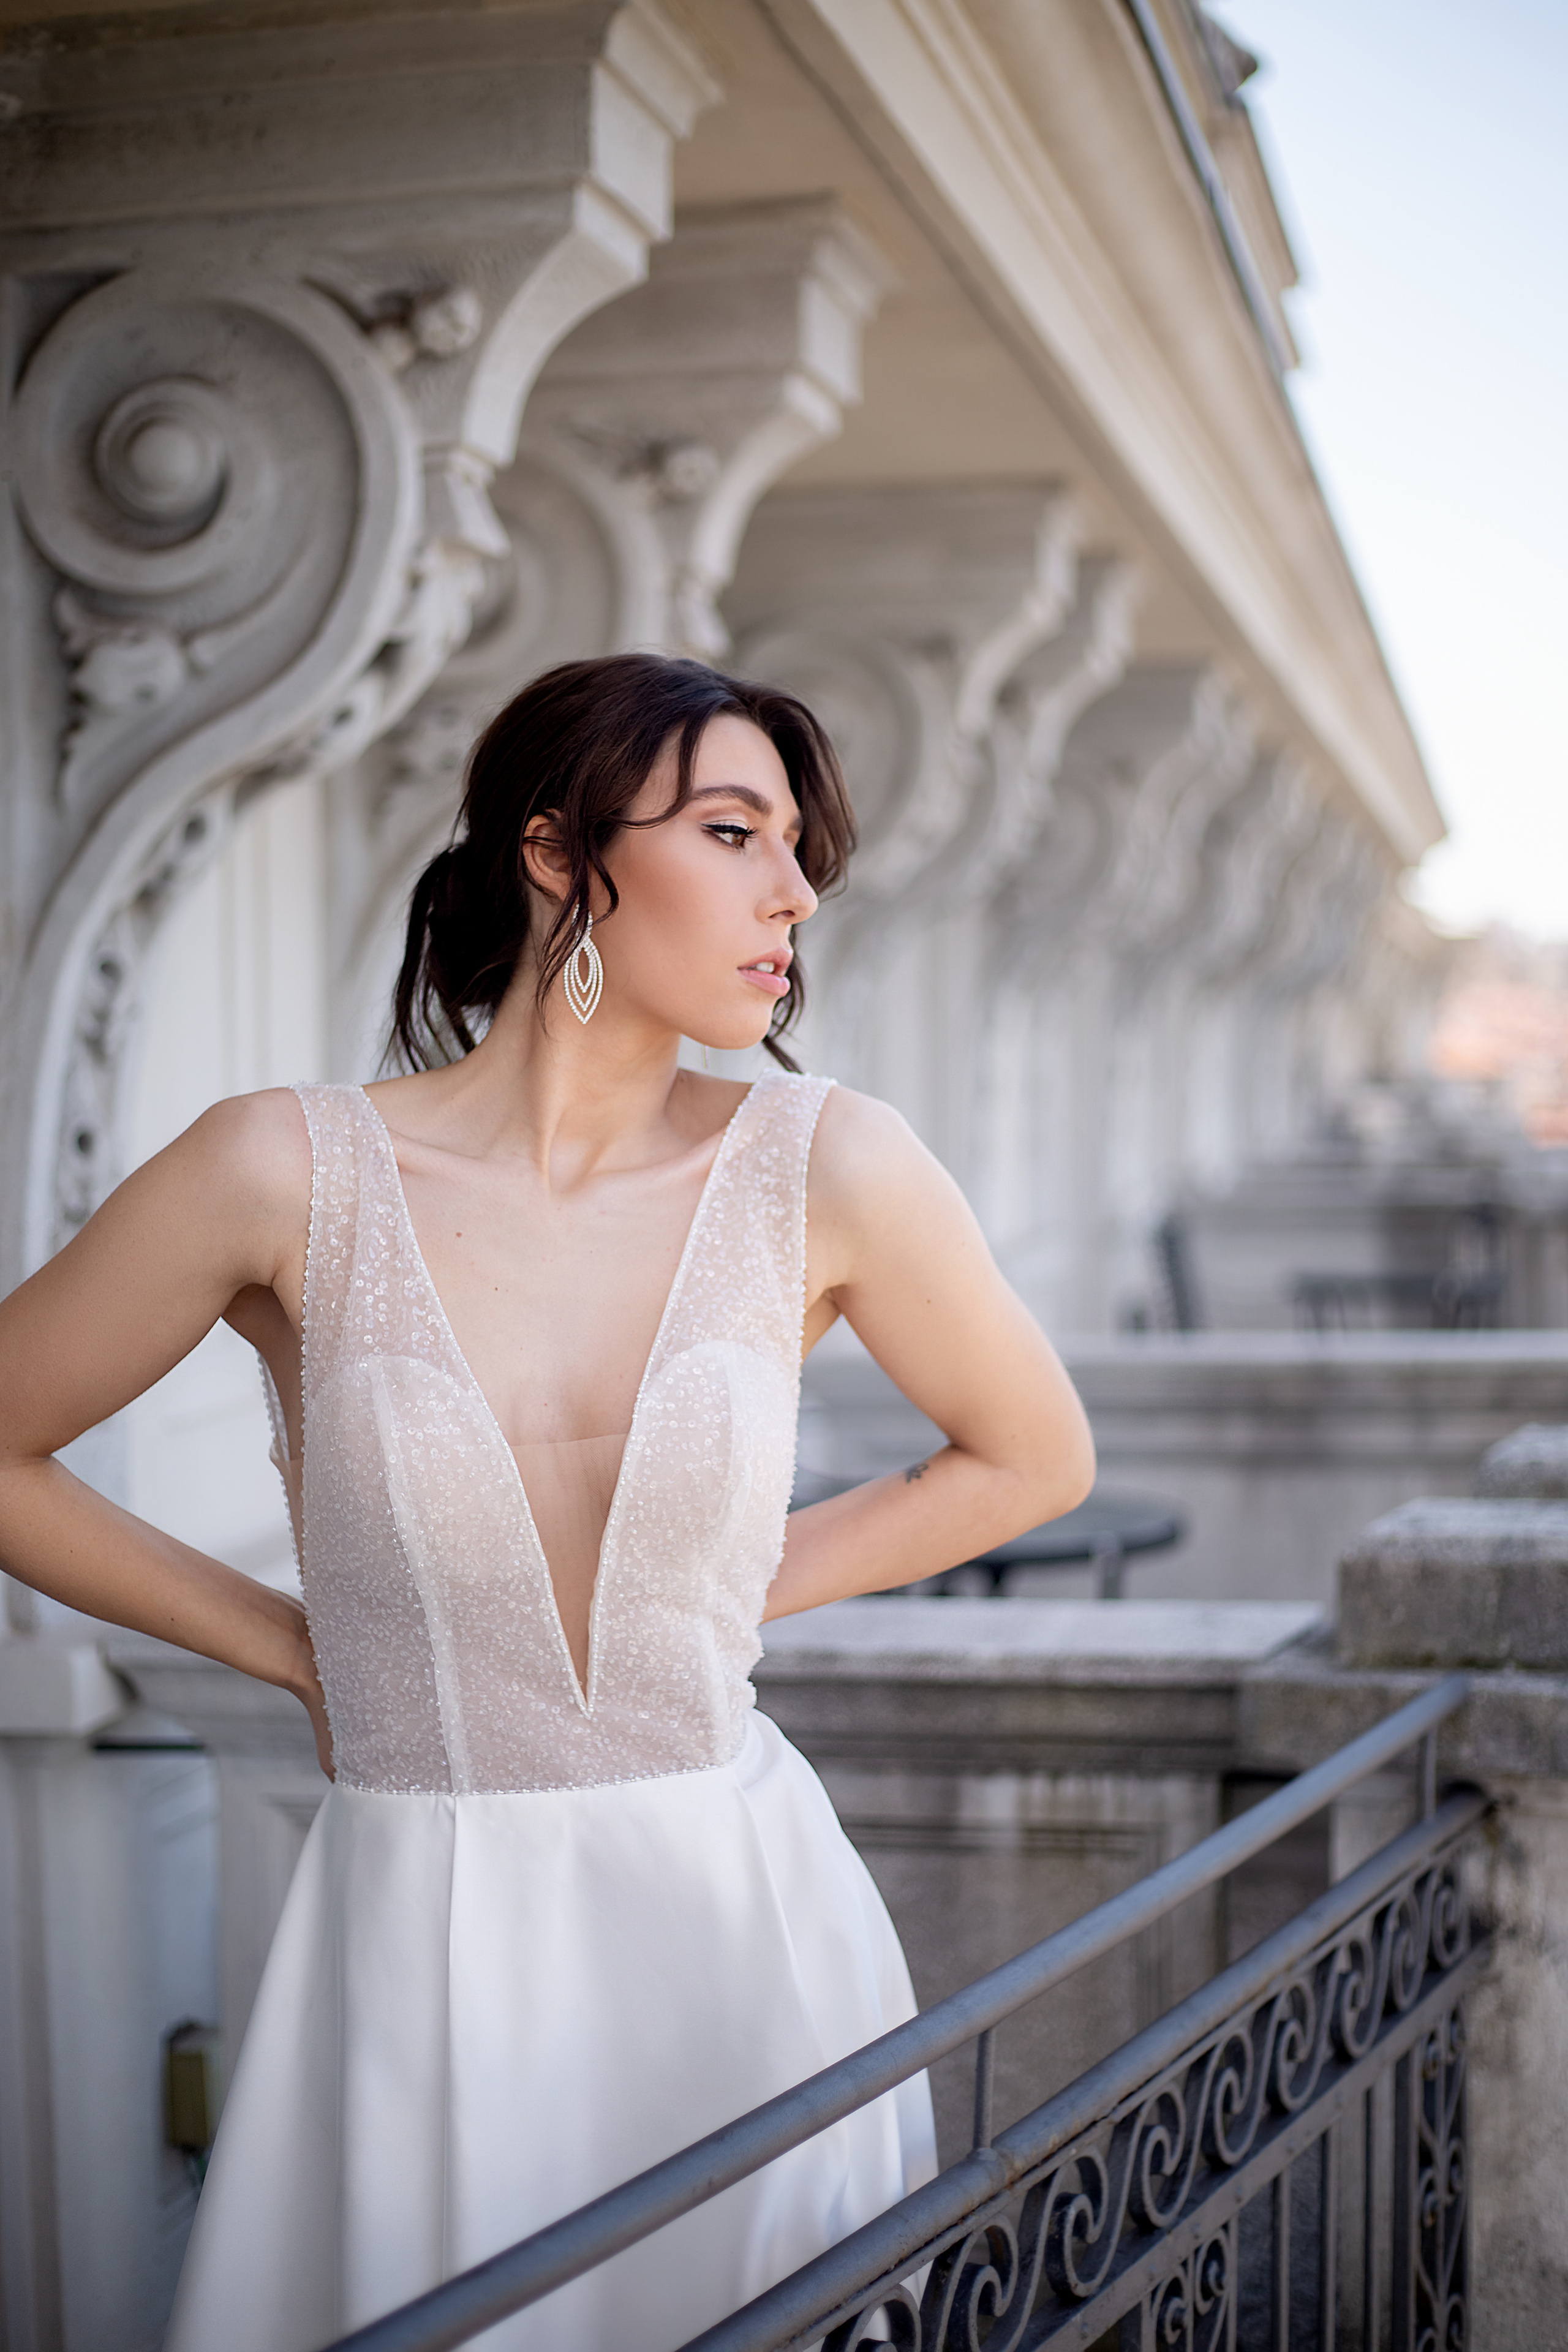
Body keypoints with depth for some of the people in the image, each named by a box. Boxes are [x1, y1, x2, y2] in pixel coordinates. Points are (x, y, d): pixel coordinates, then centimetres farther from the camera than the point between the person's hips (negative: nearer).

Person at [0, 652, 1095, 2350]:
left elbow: (1033, 1457, 10)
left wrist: (735, 1593, 6)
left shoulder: (823, 1169, -6)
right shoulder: (293, 1174, -11)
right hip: (416, 1942, -1)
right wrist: (283, 1644, 3)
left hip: (738, 1912, 2)